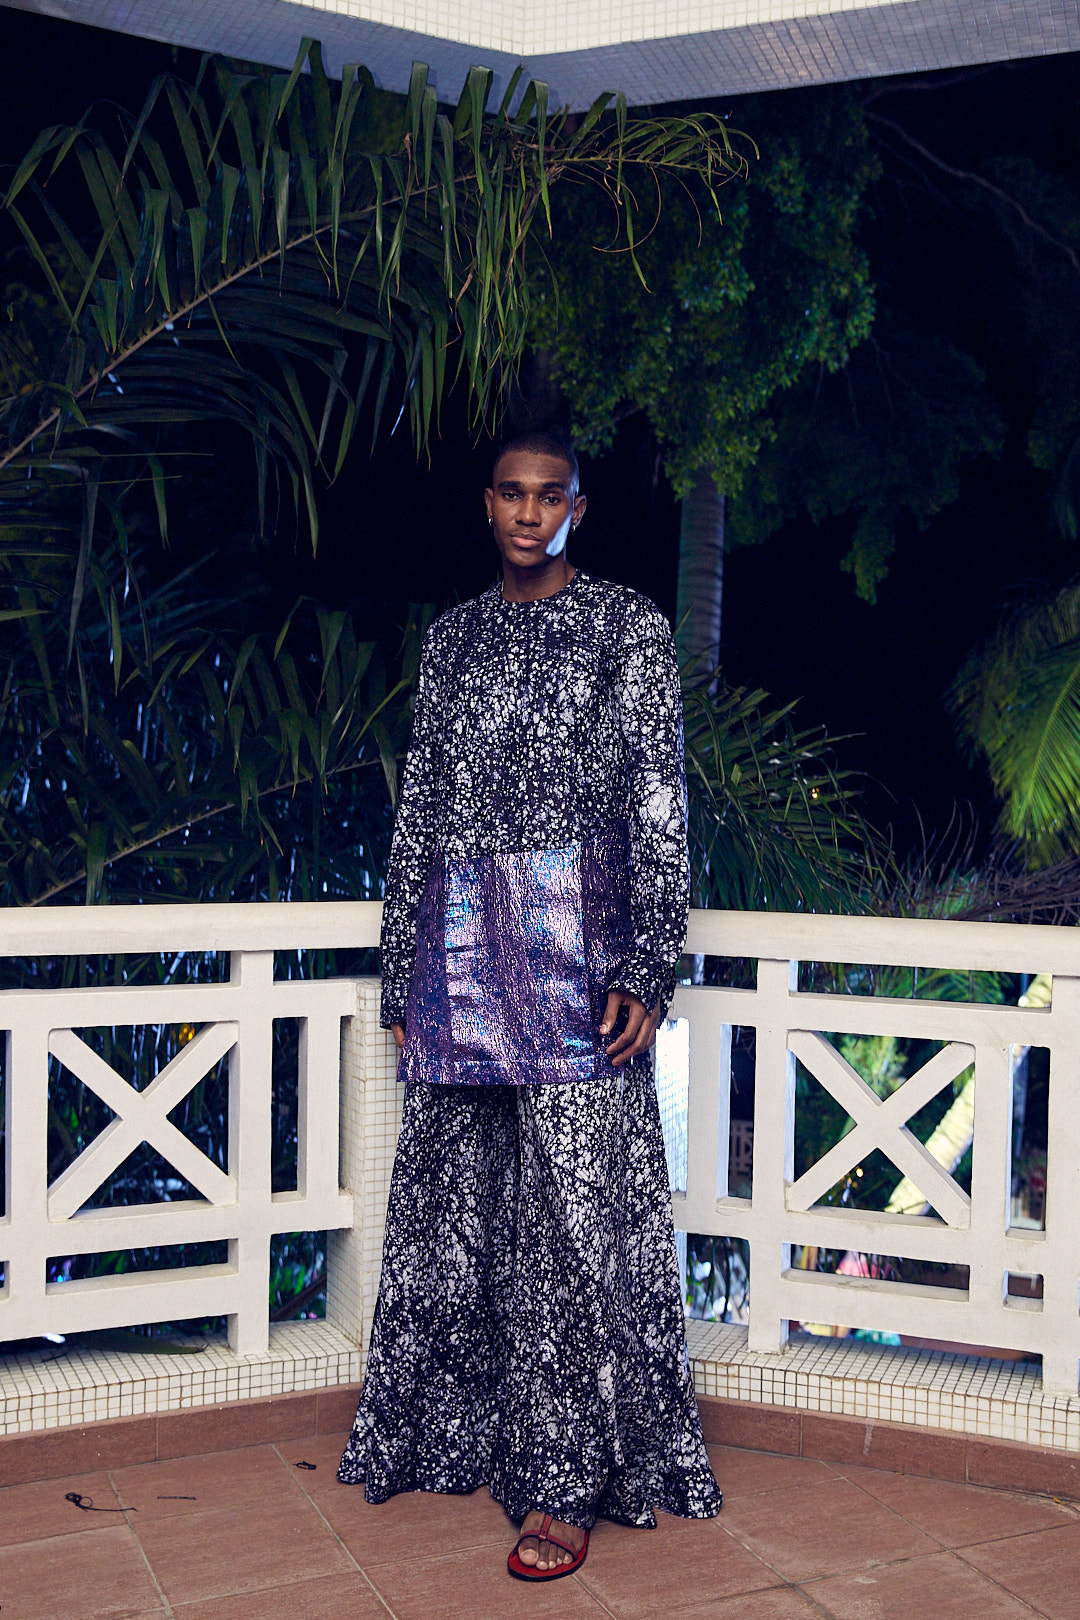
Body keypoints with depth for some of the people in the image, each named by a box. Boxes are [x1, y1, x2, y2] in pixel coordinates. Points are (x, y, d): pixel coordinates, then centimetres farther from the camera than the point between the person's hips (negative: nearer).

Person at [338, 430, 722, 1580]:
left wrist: (646, 965, -12)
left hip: (572, 935, -5)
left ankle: (566, 1484, 2)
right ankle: (450, 1436, 24)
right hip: (457, 941, 5)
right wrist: (401, 970, 12)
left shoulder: (626, 624, 3)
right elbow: (418, 805, 16)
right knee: (450, 1197, 9)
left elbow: (658, 803, -3)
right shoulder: (452, 635, 16)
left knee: (573, 1201, -5)